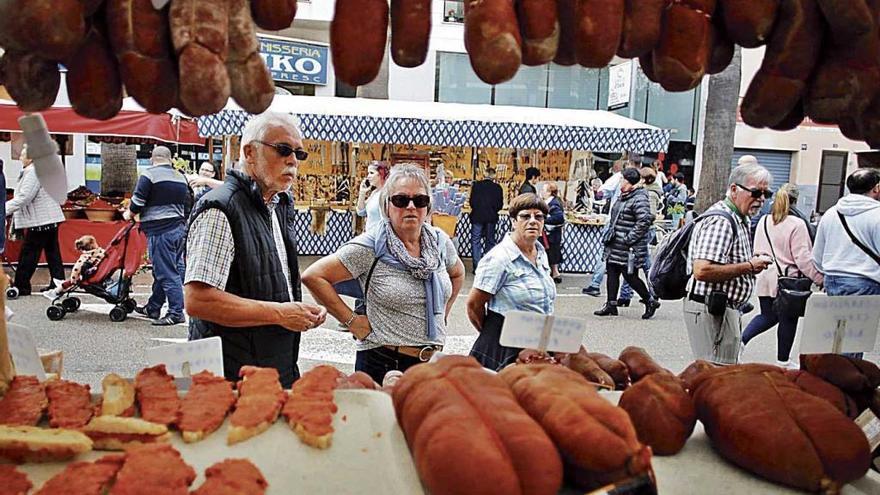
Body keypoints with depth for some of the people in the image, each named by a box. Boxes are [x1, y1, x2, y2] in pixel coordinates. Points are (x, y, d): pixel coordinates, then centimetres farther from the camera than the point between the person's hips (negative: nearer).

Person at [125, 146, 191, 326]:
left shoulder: (149, 175, -7)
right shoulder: (181, 177, 14)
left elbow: (138, 202, -9)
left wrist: (129, 214, 9)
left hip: (160, 230, -8)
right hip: (179, 228, 8)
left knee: (166, 273, -5)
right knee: (174, 269, 13)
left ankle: (176, 312, -6)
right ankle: (153, 307, 26)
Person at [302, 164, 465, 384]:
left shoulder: (440, 241, 2)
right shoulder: (370, 247, -13)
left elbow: (457, 274, 23)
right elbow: (313, 276, -15)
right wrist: (351, 320, -13)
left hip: (432, 362, 5)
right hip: (383, 365, -5)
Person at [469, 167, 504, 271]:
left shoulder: (476, 185, -7)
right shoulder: (497, 188, -5)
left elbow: (471, 201, -7)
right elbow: (500, 205, -2)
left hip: (477, 216, -1)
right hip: (491, 218, 1)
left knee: (476, 241, 4)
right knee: (490, 241, 11)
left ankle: (477, 266, -1)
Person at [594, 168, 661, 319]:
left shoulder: (639, 199, -16)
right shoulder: (622, 197, 14)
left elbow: (644, 221, -25)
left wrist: (629, 239, -22)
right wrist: (610, 234, 18)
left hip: (629, 249, -9)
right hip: (614, 247, 9)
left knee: (630, 277, -2)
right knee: (612, 274, 10)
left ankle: (650, 302, 16)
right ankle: (611, 305, 18)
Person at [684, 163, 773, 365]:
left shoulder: (738, 220, 17)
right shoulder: (720, 221, -18)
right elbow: (702, 271, -28)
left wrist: (753, 264, 6)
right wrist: (748, 267, -19)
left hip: (725, 308, 11)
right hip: (711, 309, -11)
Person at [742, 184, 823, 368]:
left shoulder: (763, 221, 4)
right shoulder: (797, 225, -14)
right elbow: (803, 258, -15)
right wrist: (820, 278, -8)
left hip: (765, 279, 6)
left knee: (768, 316, 20)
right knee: (788, 320, 9)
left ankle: (742, 339, 2)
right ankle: (783, 361, 21)